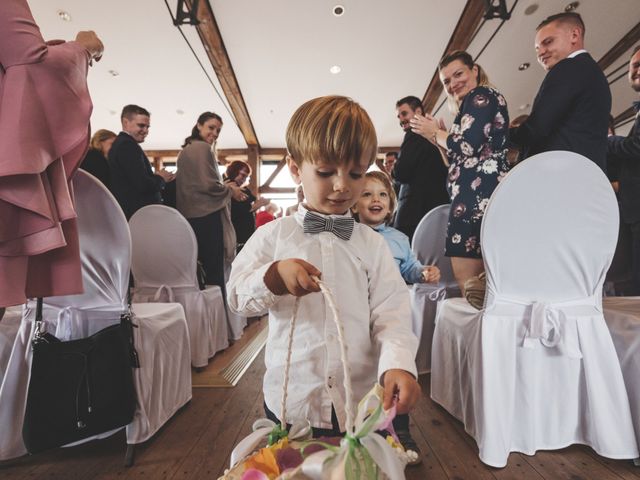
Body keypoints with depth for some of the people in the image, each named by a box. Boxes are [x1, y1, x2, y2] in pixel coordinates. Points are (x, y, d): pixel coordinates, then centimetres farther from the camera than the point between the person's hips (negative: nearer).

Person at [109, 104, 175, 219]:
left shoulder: (120, 143, 16)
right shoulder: (128, 145, -13)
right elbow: (143, 185, -22)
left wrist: (155, 177, 4)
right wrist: (160, 178, -4)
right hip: (139, 215, -10)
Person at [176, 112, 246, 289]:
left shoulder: (186, 150, 20)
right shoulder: (203, 148, -8)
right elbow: (208, 185, -16)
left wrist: (224, 186, 18)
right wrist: (231, 190, 1)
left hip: (189, 215, 10)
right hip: (207, 215, -9)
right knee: (213, 268, -6)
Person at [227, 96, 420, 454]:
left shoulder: (373, 244, 0)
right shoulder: (273, 236, -2)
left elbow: (392, 312, -6)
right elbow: (238, 296, -5)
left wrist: (398, 365, -24)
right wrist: (274, 276, -25)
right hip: (292, 401, 0)